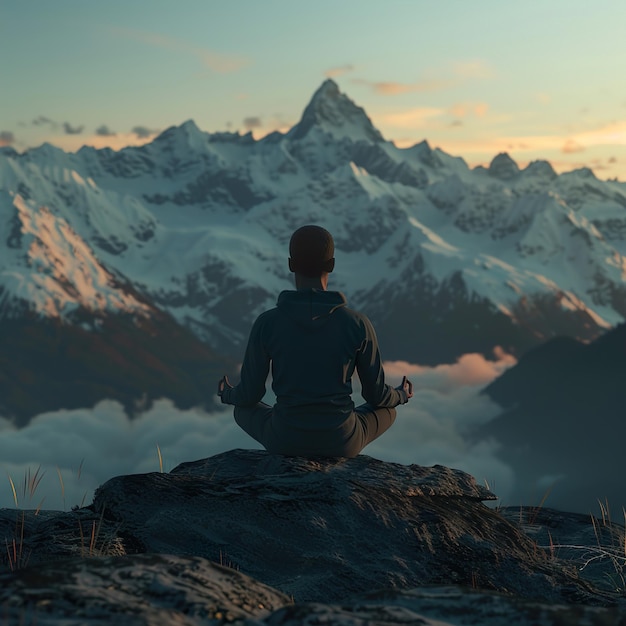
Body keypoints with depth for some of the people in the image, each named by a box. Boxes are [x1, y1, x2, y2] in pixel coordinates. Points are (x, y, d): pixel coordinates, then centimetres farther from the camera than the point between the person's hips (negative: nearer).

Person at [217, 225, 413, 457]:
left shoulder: (266, 323, -13)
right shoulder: (359, 324, -13)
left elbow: (249, 394, -2)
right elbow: (376, 394, -1)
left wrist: (228, 396, 24)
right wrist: (400, 396, 24)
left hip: (286, 438, 1)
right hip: (339, 439, 0)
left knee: (245, 410, 35)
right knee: (386, 410, 33)